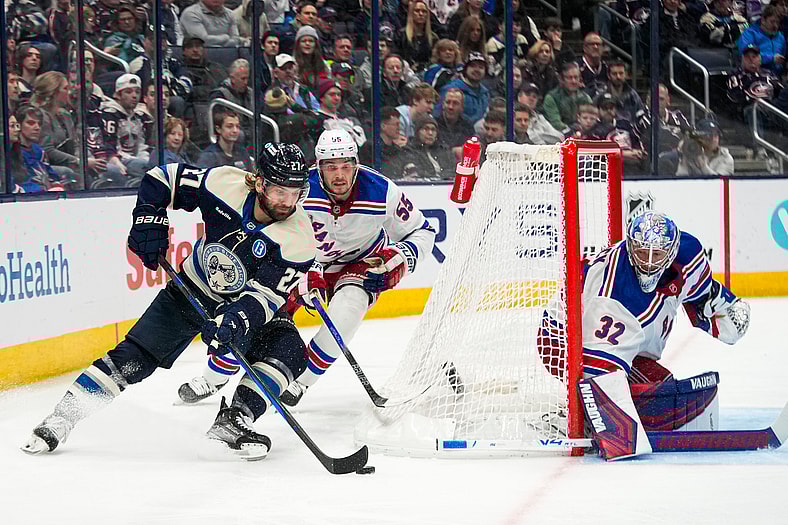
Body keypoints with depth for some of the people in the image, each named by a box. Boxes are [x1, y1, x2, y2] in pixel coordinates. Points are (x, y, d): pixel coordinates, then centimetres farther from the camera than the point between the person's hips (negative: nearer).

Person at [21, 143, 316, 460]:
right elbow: (164, 178, -8)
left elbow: (267, 295, -31)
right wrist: (149, 220, -21)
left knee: (289, 353, -26)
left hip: (247, 305, 0)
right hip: (194, 289, 0)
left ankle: (233, 420, -23)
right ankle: (60, 420, -4)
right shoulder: (224, 185, -23)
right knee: (134, 357, -10)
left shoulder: (298, 240, -27)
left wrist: (236, 321, -48)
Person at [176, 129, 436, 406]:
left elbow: (422, 232, -12)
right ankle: (214, 377, 13)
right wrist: (306, 276, -32)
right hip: (308, 261, 1)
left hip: (360, 262, -1)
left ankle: (300, 380, -12)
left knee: (346, 309, -30)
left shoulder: (381, 191, -26)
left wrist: (401, 257, -31)